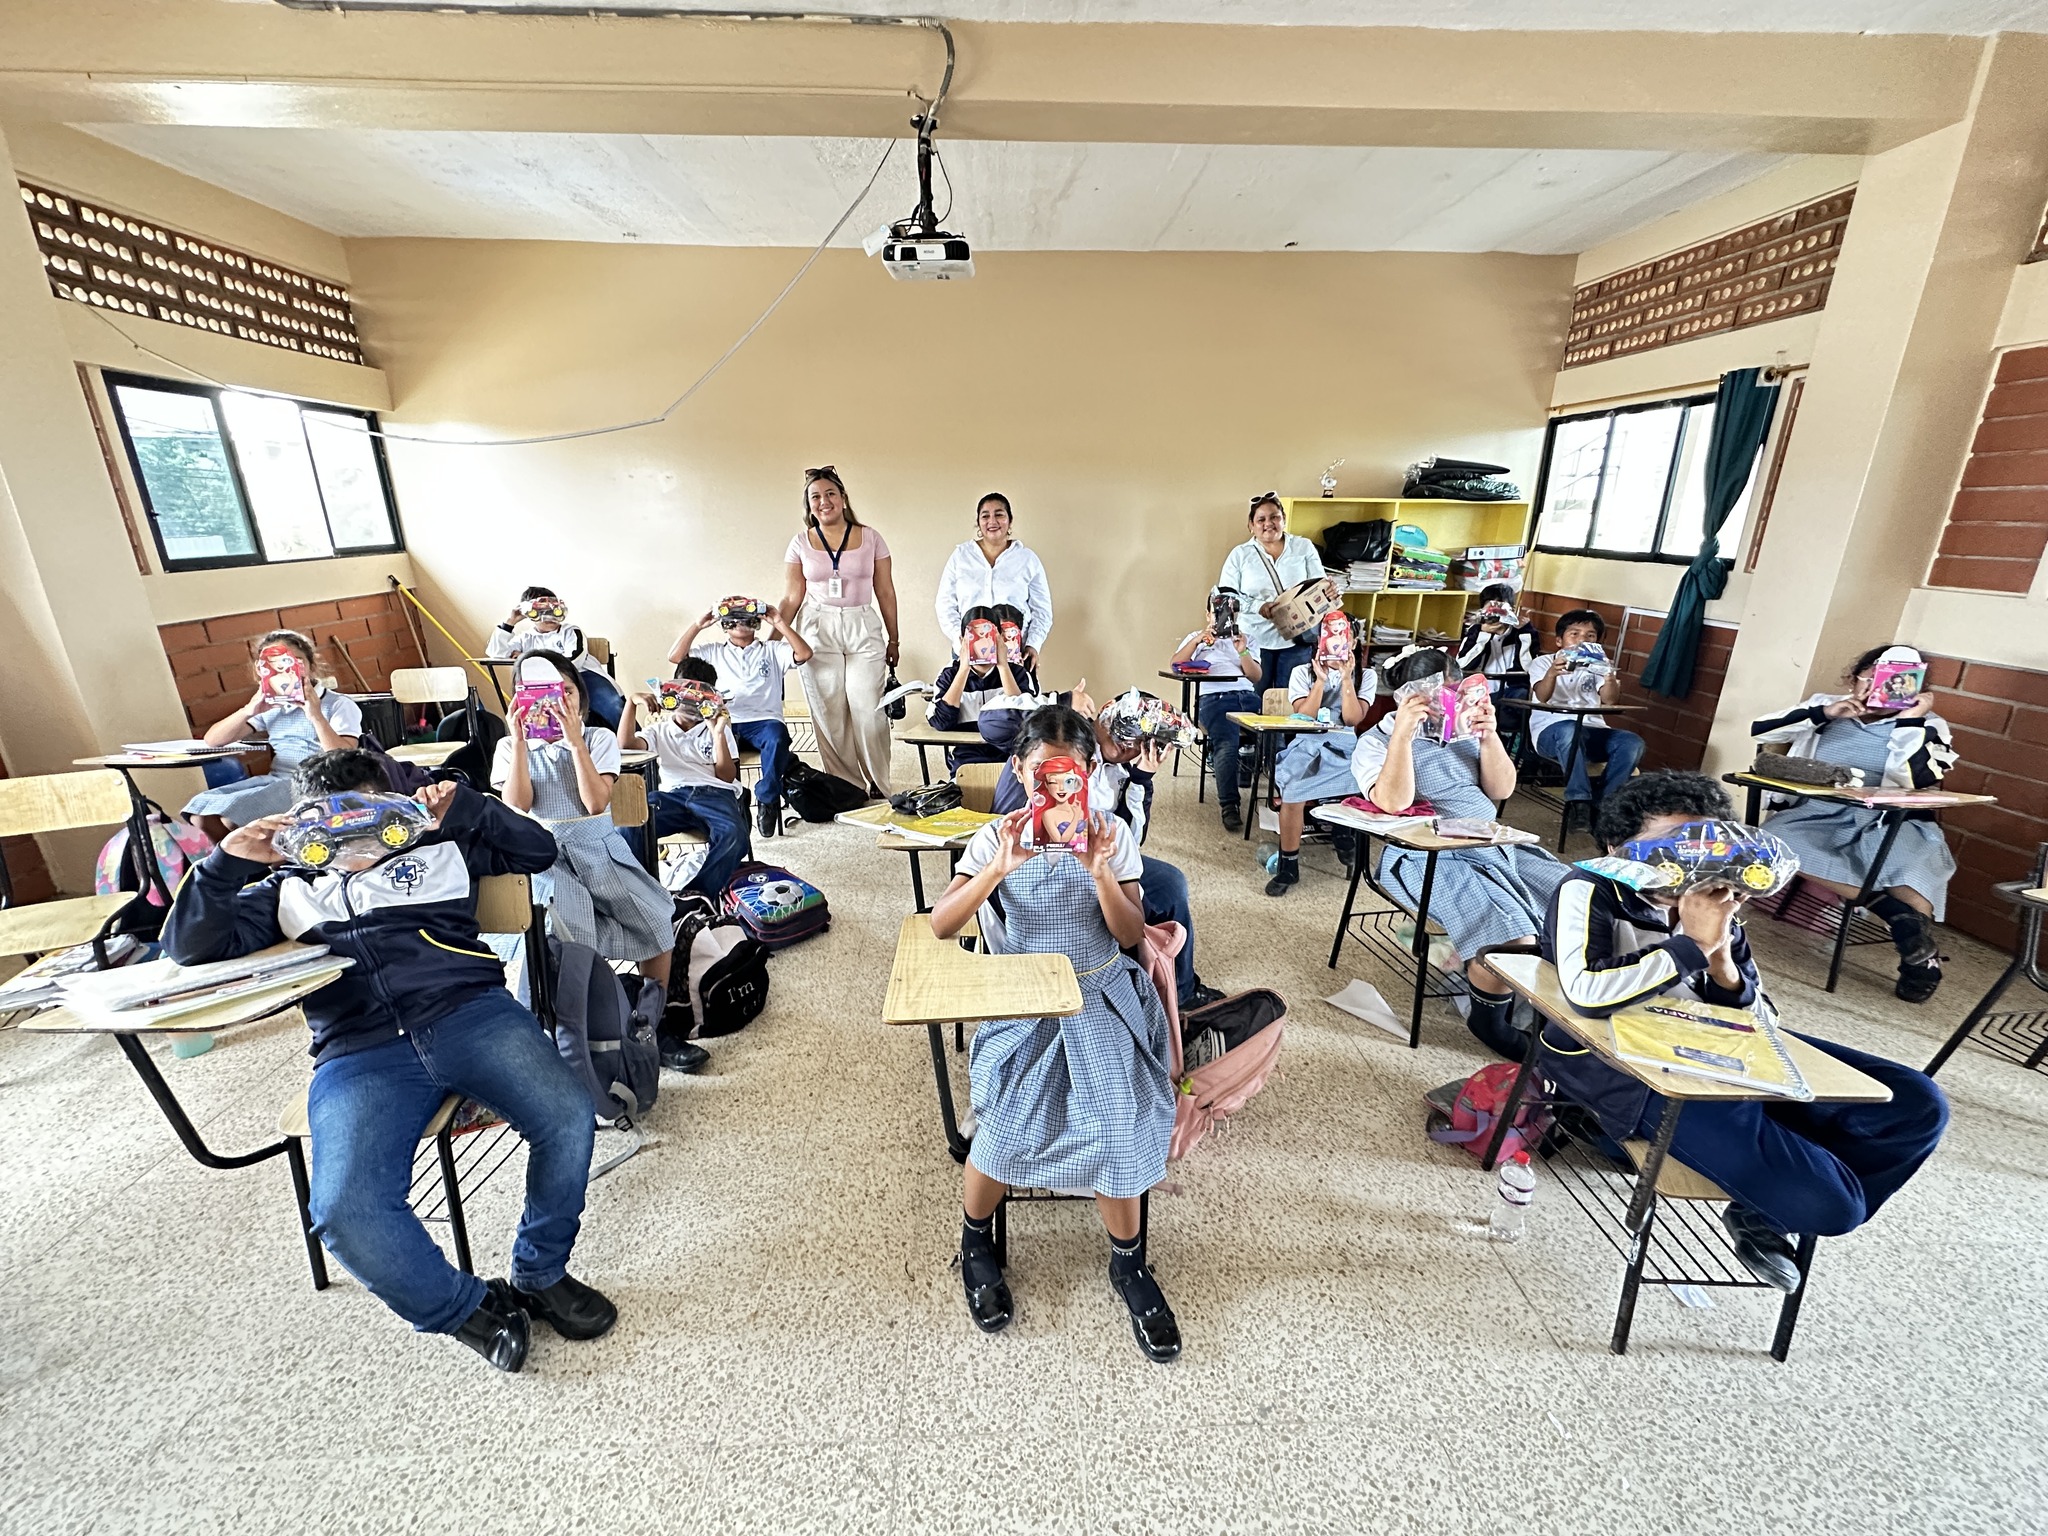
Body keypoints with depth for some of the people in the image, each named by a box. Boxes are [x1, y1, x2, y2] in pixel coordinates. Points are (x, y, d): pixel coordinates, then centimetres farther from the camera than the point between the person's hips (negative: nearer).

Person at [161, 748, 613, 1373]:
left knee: (568, 1119, -26)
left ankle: (540, 1275, 1)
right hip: (359, 1054, 1)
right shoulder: (290, 889, 30)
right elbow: (191, 947, 21)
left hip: (471, 1013, -1)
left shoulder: (436, 850, 26)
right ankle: (468, 1308, 0)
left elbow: (537, 849, 22)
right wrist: (227, 863, 8)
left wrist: (462, 806, 12)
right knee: (345, 1212, -27)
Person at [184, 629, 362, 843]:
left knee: (232, 814, -23)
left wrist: (316, 716, -24)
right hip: (275, 781, 7)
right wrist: (248, 711, -6)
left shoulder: (340, 705, -3)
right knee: (200, 811, -10)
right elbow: (212, 740, 11)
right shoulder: (271, 707, 17)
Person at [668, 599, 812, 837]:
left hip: (763, 720, -1)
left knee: (776, 739, -37)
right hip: (724, 721, 1)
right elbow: (675, 657, 11)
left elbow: (804, 654, 2)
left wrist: (780, 624, -1)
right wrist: (698, 625, 7)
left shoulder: (772, 650, 20)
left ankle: (767, 800, -20)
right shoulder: (713, 652, 24)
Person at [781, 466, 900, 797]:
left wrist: (893, 641, 8)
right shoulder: (801, 543, 8)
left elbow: (885, 592, 7)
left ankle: (878, 787, 4)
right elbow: (792, 596, 8)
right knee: (829, 715, 0)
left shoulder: (871, 538, 5)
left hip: (864, 631, -1)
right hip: (817, 632, 1)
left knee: (868, 710, -10)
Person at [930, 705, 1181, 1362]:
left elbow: (1131, 936, -5)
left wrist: (1100, 872, -22)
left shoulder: (1112, 833, -1)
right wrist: (999, 869, -28)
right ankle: (976, 1242, 17)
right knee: (1006, 1127, -17)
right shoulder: (996, 838, -4)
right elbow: (940, 925, -14)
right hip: (1022, 1007, 0)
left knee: (1118, 1127, -16)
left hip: (1103, 999, 1)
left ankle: (1128, 1263, 15)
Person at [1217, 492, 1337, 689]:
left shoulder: (1304, 547, 7)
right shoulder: (1239, 554, 3)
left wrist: (1329, 589, -21)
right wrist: (1257, 605, -19)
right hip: (1254, 641, -1)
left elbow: (1320, 585, 5)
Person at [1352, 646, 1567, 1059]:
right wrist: (1403, 733, -22)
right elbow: (1394, 803, -20)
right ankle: (1488, 1019, 2)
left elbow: (1501, 791, 9)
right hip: (1430, 861, -7)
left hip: (1497, 847, 7)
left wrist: (1489, 736, -5)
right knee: (1512, 936, -26)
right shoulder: (1376, 743, -3)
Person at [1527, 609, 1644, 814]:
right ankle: (1579, 802, -35)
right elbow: (1543, 697, -11)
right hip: (1551, 730, -4)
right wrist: (1551, 674, -33)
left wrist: (1610, 678, -23)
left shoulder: (1597, 666, 19)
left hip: (1592, 730, 4)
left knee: (1632, 742, -23)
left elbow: (1610, 701, -1)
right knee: (1570, 730, -38)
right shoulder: (1542, 662, 10)